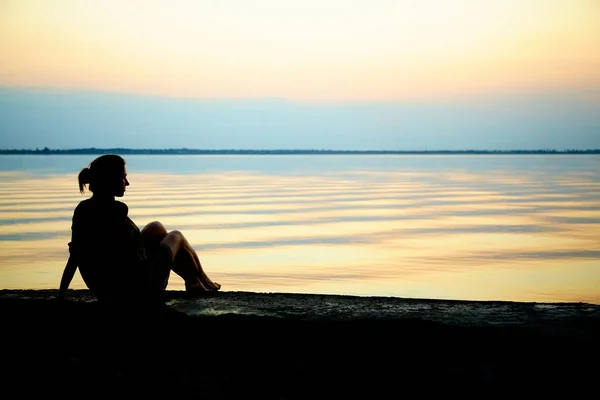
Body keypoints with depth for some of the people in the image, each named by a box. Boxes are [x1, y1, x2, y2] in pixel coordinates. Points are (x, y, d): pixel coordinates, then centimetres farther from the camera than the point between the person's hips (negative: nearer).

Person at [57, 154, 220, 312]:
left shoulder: (82, 210, -2)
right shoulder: (116, 210, -23)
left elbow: (74, 257, -1)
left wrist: (61, 295, 3)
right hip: (140, 292, -7)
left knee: (156, 229, 25)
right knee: (176, 237, 19)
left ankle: (192, 282, 39)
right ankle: (203, 283, 42)